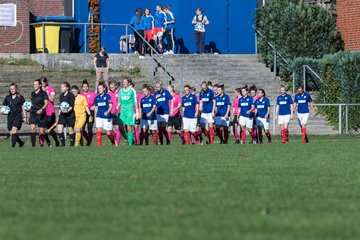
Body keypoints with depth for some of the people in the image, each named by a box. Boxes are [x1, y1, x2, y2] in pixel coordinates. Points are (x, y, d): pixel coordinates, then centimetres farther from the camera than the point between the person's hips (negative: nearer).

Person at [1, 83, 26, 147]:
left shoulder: (20, 97, 3)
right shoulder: (7, 98, 10)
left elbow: (23, 108, 5)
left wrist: (25, 117, 3)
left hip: (18, 116, -4)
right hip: (10, 115, 4)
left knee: (14, 130, -20)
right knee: (11, 132, 3)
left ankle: (13, 145, -21)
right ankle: (21, 142, 25)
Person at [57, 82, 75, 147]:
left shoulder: (71, 95, -6)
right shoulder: (61, 95, 15)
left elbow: (72, 105, -11)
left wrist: (68, 110, -26)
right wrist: (59, 114, 18)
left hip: (70, 114, -6)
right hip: (62, 115, 6)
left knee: (70, 129, 0)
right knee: (59, 128, -9)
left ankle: (72, 144, 10)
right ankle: (63, 143, -3)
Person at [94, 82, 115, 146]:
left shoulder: (107, 96, -4)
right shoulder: (97, 97, 10)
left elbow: (110, 106, -7)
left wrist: (108, 111, -26)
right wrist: (95, 116, 16)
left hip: (107, 116, -4)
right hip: (99, 116, 4)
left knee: (108, 132, 1)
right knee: (98, 130, -12)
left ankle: (114, 143, 27)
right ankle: (99, 145, -11)